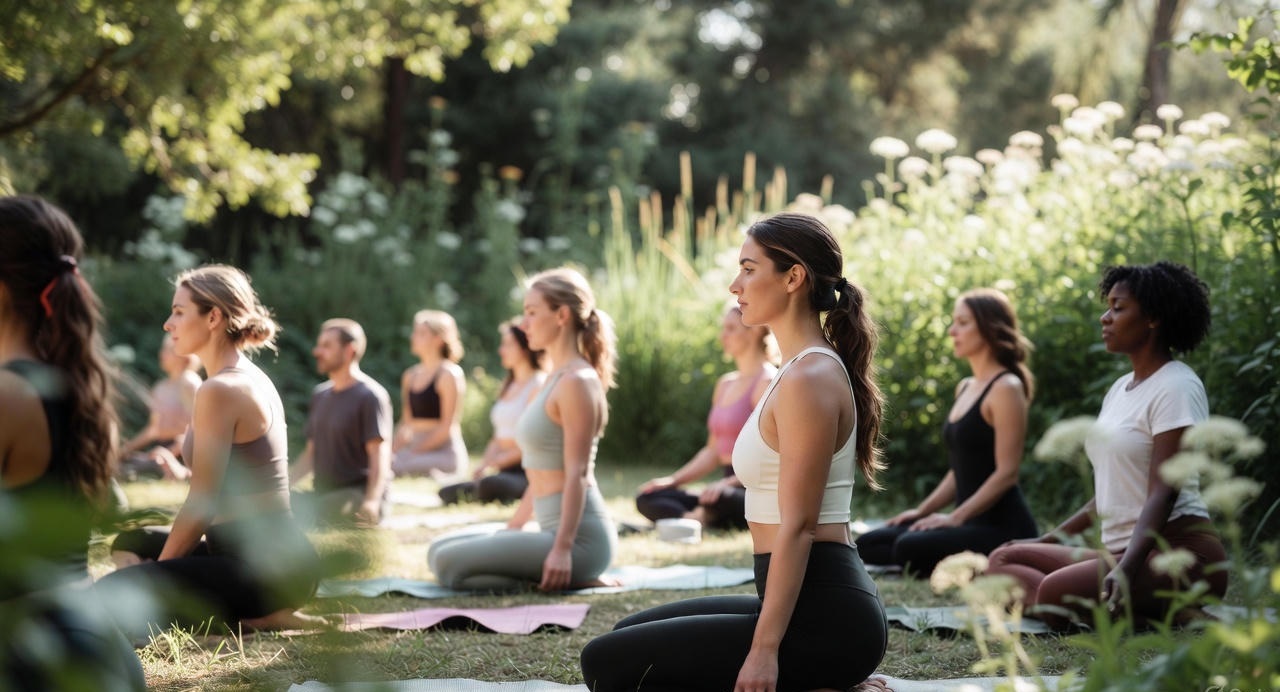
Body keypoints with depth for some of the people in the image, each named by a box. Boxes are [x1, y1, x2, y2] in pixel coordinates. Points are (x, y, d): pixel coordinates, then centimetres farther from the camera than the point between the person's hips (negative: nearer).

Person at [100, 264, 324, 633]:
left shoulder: (220, 391, -15)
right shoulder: (251, 378, 15)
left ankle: (254, 617, -11)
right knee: (132, 542, 30)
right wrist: (160, 565, 19)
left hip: (267, 563, -11)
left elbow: (201, 506, -15)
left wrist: (157, 572, -3)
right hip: (271, 552, 11)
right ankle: (255, 611, 8)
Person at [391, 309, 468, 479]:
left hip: (444, 453, -7)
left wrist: (416, 451, -14)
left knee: (395, 470, -32)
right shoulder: (410, 376, 18)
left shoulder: (449, 374, -5)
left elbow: (447, 427, -10)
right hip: (414, 448, 7)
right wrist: (393, 451, 1)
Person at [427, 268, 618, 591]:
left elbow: (577, 473, -19)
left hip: (580, 536, -10)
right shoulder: (556, 379, 16)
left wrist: (562, 549, -24)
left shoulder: (577, 382, -13)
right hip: (553, 530, 10)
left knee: (449, 564, -17)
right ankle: (562, 575, 6)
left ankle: (571, 579, -9)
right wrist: (512, 528, 25)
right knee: (440, 550, 15)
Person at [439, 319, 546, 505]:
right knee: (446, 492, -13)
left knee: (488, 485, -38)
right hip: (505, 473, 8)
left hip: (528, 473, -8)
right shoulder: (509, 386, 22)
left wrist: (494, 462, -12)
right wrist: (483, 466, 1)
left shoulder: (539, 385, -6)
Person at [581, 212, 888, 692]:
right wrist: (765, 635, 25)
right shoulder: (805, 369, 15)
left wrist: (765, 649, -21)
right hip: (812, 605, 10)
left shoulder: (808, 378, -16)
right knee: (631, 637, 23)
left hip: (822, 618, -10)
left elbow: (798, 527, -20)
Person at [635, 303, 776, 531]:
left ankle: (703, 517, -9)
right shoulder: (726, 384, 19)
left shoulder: (767, 382, -7)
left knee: (714, 500, -40)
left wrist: (728, 483, -28)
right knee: (647, 498, -5)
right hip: (730, 487, 9)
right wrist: (673, 479, 9)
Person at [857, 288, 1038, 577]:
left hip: (1003, 526, -9)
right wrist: (922, 510, 11)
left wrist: (956, 517, -20)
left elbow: (1006, 473, -17)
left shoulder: (1006, 388, -11)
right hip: (973, 522, 9)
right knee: (868, 545, 0)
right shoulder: (965, 389, 17)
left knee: (909, 548, -30)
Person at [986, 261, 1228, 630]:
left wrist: (1126, 568, -32)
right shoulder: (1121, 388, 19)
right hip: (1122, 549, 10)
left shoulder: (1176, 387, -9)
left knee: (1056, 593, -32)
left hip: (1178, 553, -10)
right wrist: (1045, 542, 24)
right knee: (1003, 561, -2)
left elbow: (1164, 493, -20)